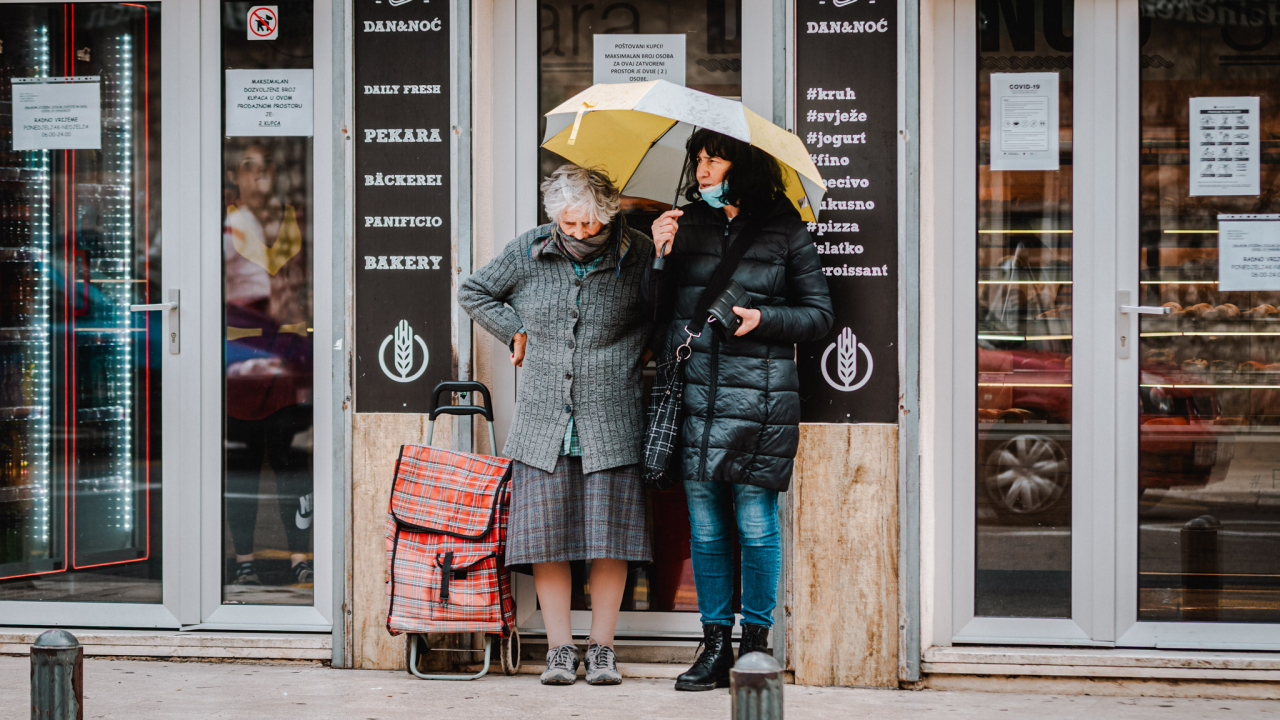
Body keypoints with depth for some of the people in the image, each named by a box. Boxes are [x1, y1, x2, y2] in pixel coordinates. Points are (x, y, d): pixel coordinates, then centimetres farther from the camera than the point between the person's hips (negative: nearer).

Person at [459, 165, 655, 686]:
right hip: (543, 421, 1)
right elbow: (474, 293, 17)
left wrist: (645, 345, 5)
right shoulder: (527, 253, 2)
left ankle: (601, 648, 10)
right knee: (546, 535, -1)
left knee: (609, 535, -1)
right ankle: (559, 649, 7)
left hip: (611, 422, -1)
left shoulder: (638, 256, -1)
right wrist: (517, 332, 9)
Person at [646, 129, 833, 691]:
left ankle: (755, 640, 10)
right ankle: (715, 645, 13)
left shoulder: (784, 232, 2)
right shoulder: (687, 225, 11)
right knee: (705, 527, 6)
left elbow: (820, 315, 5)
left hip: (759, 394, -3)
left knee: (756, 525, -2)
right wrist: (661, 257, -3)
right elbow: (657, 310, 11)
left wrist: (763, 319, -9)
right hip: (694, 391, 3)